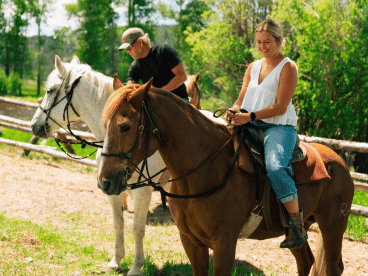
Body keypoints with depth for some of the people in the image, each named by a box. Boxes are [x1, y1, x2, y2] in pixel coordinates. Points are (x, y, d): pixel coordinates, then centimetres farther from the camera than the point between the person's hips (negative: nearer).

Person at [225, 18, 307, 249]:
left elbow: (280, 107, -9)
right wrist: (234, 111, -6)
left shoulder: (288, 67, 0)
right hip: (250, 126, 7)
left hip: (279, 127, -7)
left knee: (275, 167, -32)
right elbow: (242, 99, 18)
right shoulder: (254, 67, 20)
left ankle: (298, 226, -24)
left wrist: (250, 116, -19)